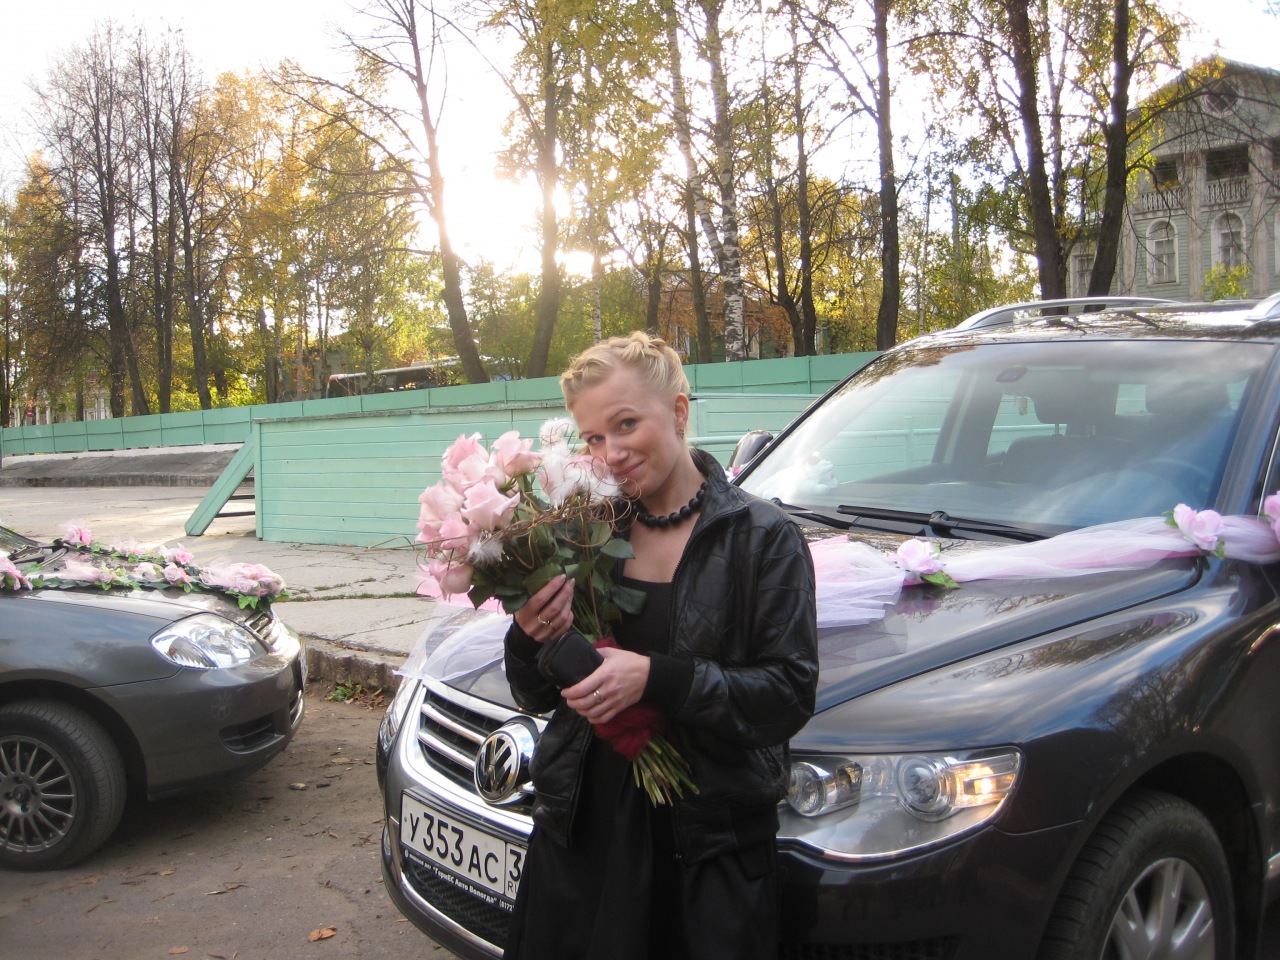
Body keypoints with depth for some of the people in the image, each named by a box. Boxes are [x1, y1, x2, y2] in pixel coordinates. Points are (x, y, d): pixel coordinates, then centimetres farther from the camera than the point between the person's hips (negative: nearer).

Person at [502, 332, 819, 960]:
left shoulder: (762, 536, -7)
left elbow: (791, 695, -14)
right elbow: (536, 698, 9)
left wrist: (657, 678, -25)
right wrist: (529, 639, -13)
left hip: (711, 848, -3)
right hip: (581, 828, 4)